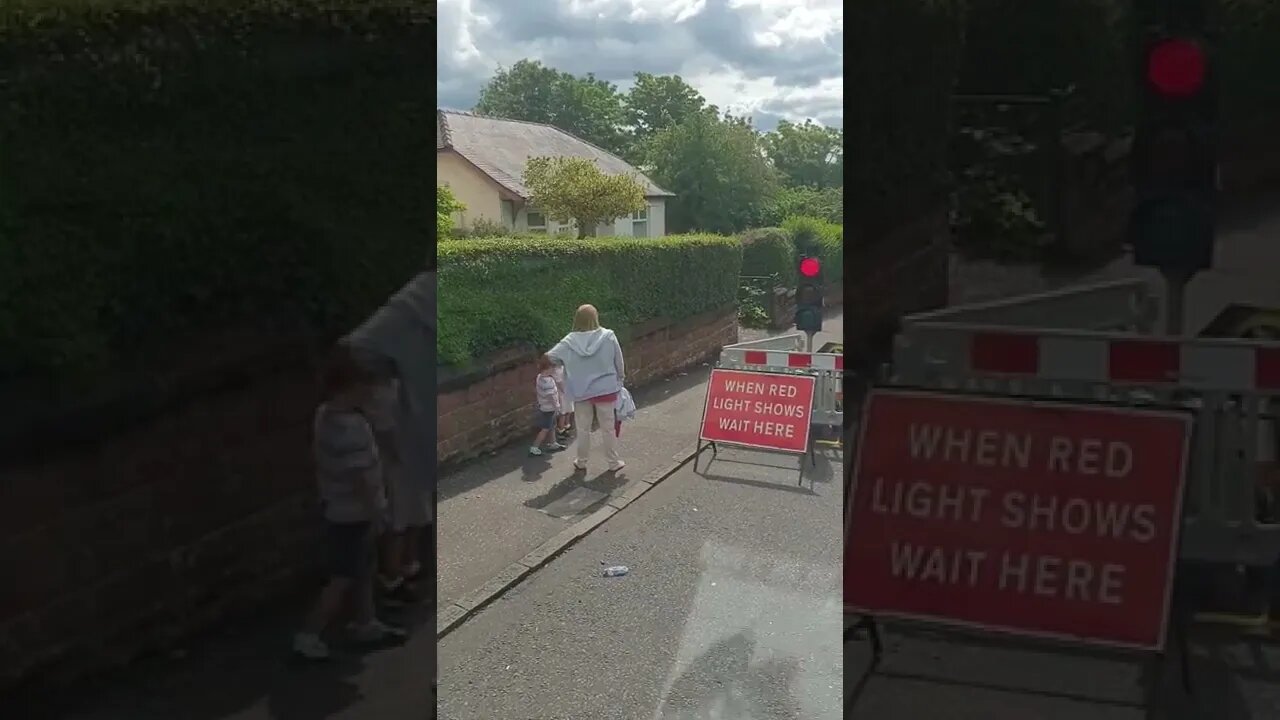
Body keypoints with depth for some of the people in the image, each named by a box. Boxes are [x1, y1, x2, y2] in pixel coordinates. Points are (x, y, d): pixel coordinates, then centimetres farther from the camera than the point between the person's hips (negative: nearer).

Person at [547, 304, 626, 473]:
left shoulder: (569, 342, -10)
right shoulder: (608, 337, -12)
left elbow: (549, 358, -4)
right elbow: (619, 364, -4)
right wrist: (619, 381, 13)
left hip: (581, 392, 1)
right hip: (606, 389, -1)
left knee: (583, 429, 15)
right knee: (608, 428, 11)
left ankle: (581, 462, 27)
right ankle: (613, 462, 21)